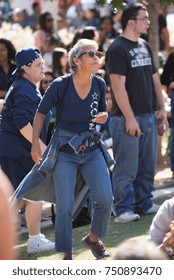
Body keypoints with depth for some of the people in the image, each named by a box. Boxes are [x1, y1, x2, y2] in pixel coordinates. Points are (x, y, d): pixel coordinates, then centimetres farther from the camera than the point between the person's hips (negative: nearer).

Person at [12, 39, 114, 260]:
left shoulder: (99, 84, -5)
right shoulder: (60, 85, -16)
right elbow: (41, 113, -4)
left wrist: (103, 116, -11)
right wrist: (35, 143, -7)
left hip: (92, 148, 4)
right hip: (64, 152, -3)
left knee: (105, 198, -7)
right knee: (64, 206, -8)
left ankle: (94, 238, 21)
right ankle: (67, 254, 8)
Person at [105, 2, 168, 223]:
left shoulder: (145, 47, 14)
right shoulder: (117, 49, -12)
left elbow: (154, 79, 19)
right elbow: (118, 86, -17)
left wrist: (161, 108, 12)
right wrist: (129, 118, -20)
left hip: (148, 116, 8)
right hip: (127, 119, -8)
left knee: (147, 165, 12)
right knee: (126, 168, -5)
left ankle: (144, 203, 22)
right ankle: (124, 209, 1)